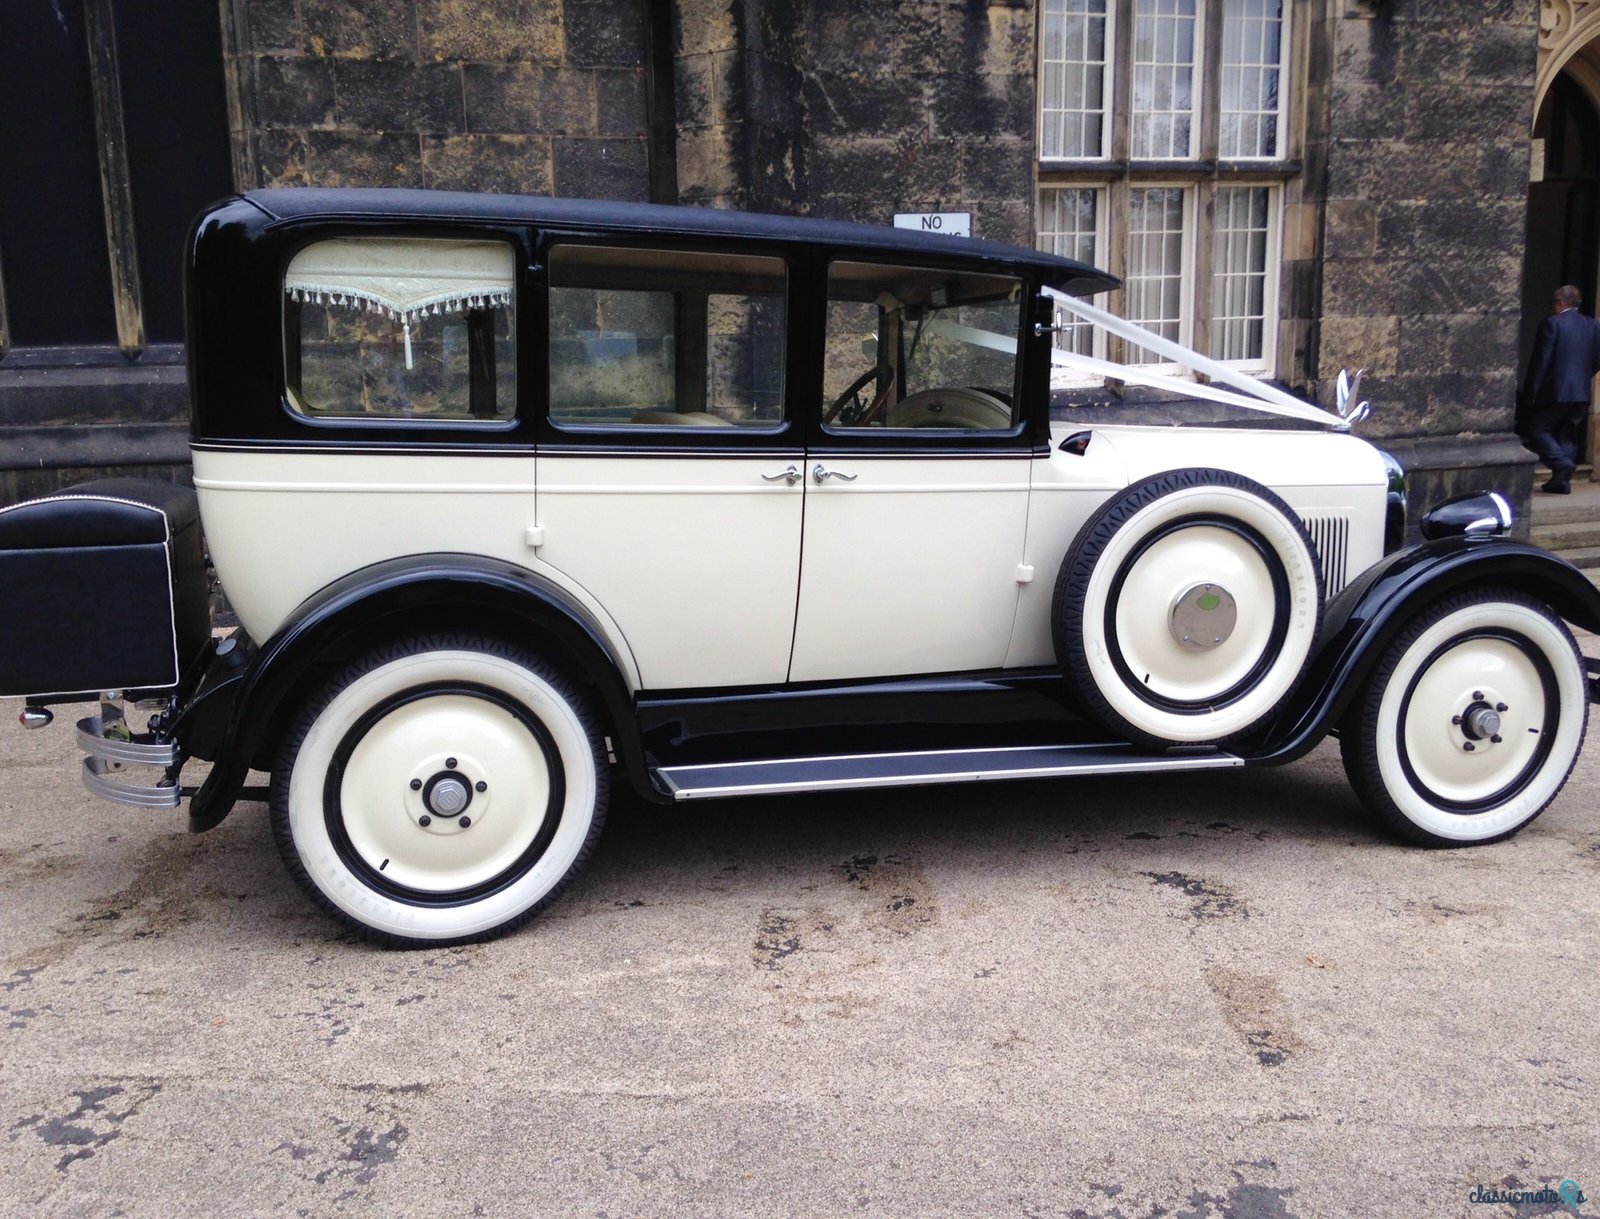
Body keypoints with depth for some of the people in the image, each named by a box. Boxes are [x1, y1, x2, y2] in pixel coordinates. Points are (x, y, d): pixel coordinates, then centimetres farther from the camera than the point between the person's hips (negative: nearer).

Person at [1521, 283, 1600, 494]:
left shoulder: (1552, 324, -10)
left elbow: (1541, 361, -13)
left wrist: (1530, 392, -9)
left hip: (1555, 391, -6)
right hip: (1582, 393, 7)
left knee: (1537, 429, 3)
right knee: (1567, 435, 13)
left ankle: (1561, 463, -16)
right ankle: (1562, 481, 12)